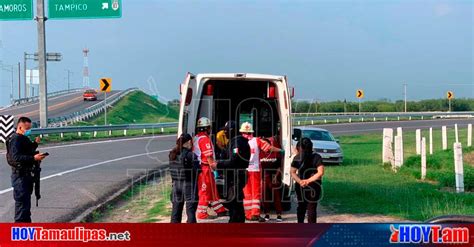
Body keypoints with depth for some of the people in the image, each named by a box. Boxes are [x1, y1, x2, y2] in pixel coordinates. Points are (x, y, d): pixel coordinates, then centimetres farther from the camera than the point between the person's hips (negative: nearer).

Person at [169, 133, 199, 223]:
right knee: (190, 210, 1)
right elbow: (197, 171, -15)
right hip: (189, 185, -6)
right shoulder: (191, 155, -15)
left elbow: (172, 170, 5)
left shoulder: (173, 154, 3)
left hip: (176, 185, 6)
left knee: (176, 210, 13)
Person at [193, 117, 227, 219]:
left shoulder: (196, 138, 13)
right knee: (205, 191, -2)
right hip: (205, 168, -10)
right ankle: (202, 213, 3)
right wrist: (213, 165, -14)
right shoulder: (205, 139, -16)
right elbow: (208, 156, -20)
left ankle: (220, 210, 23)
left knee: (212, 189, 16)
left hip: (198, 167, 10)